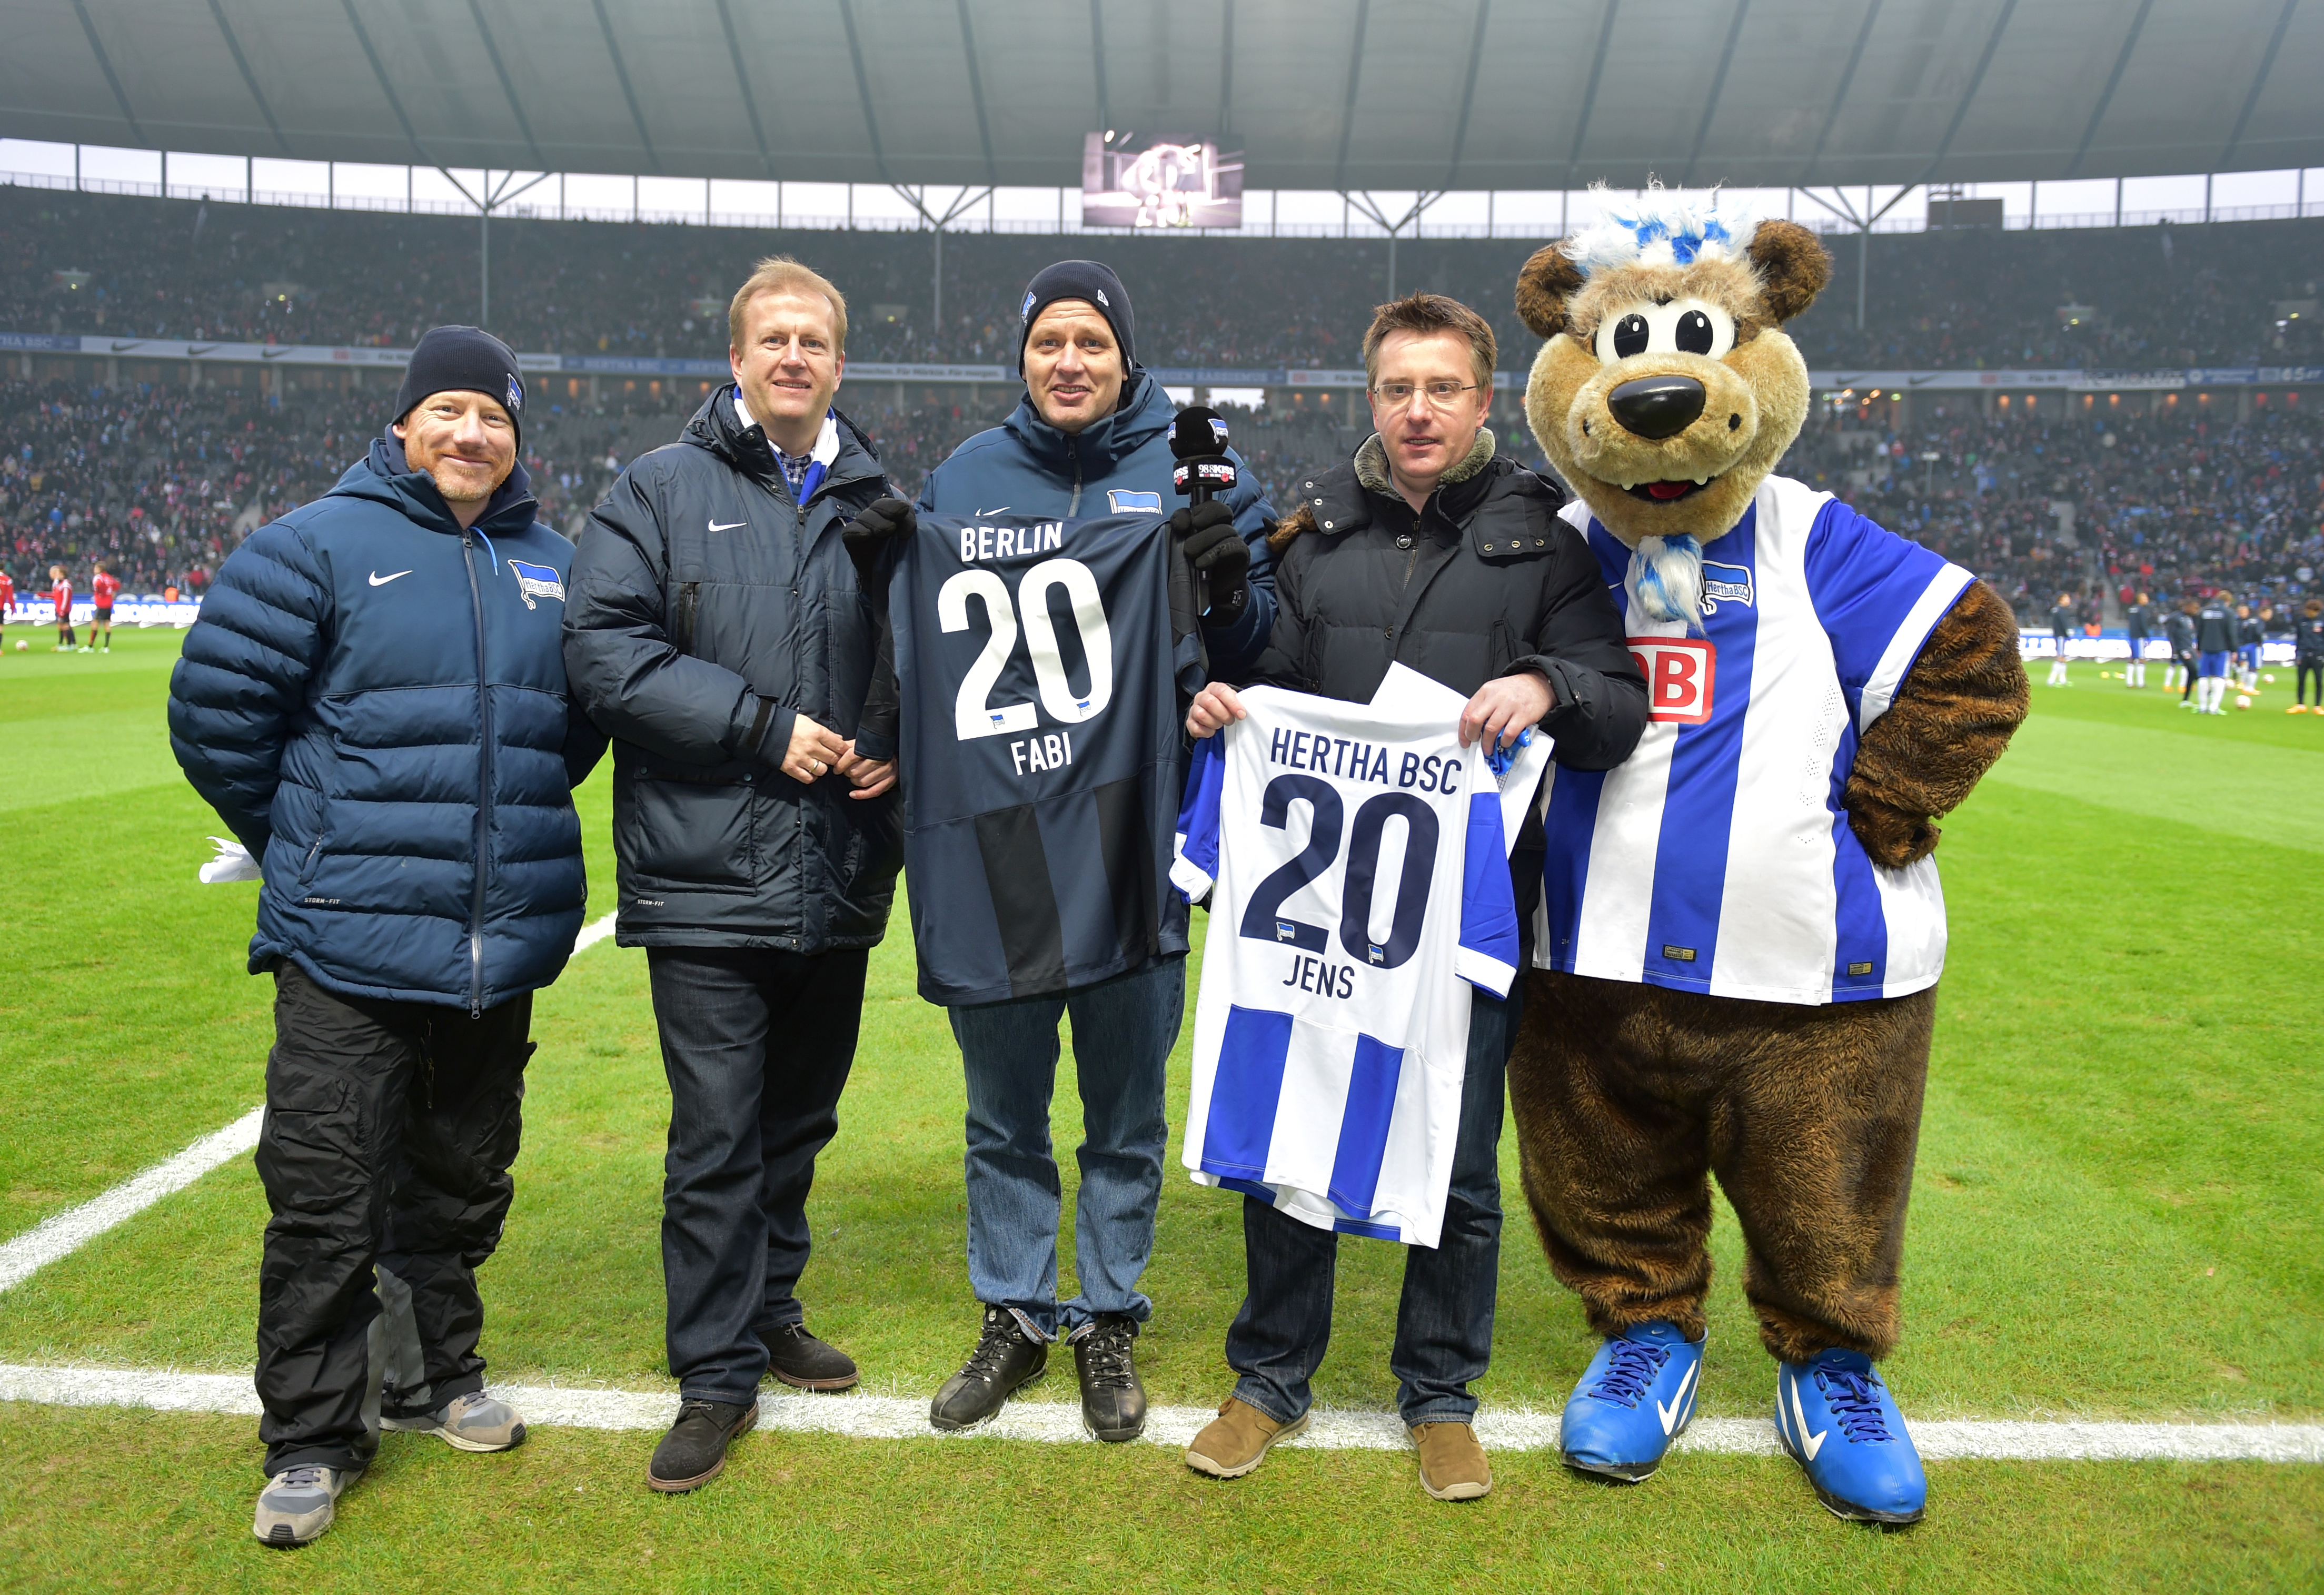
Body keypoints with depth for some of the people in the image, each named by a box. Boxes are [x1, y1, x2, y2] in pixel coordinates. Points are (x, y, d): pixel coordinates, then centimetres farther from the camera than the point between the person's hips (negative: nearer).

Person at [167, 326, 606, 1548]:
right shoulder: (317, 546, -5)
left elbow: (581, 721, 21)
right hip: (350, 947, -4)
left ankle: (432, 1378, 35)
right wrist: (310, 849, 4)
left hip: (504, 945, 5)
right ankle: (311, 1437, 16)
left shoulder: (551, 569, 10)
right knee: (325, 1197, 0)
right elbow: (213, 709, -4)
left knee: (462, 1183, 16)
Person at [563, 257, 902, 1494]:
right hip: (707, 877, -4)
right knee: (716, 1134, 0)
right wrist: (762, 724, -16)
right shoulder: (661, 488, 1)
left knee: (801, 1115, 17)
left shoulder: (882, 504, 10)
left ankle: (770, 1310, 36)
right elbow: (603, 646, -9)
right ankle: (717, 1375, 15)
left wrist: (894, 741, -3)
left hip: (839, 880, 4)